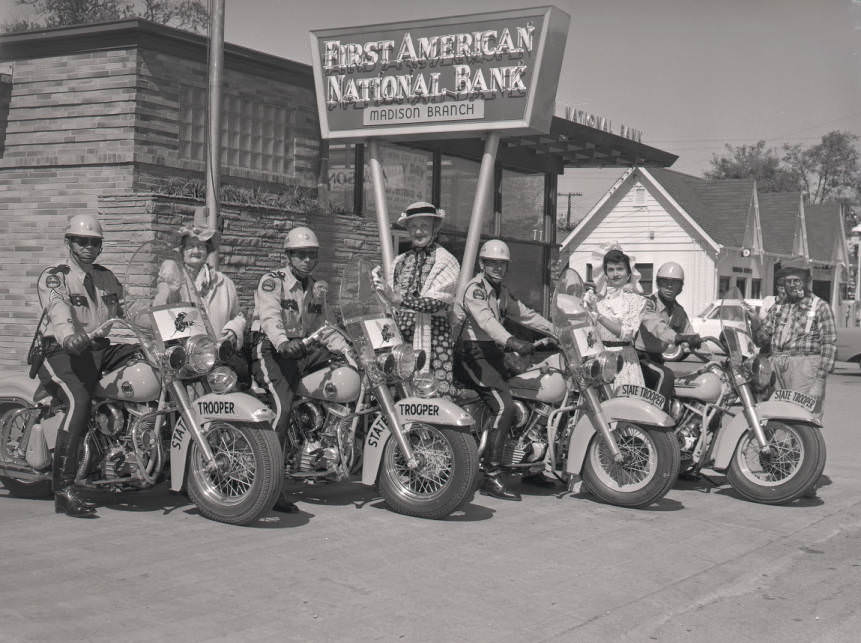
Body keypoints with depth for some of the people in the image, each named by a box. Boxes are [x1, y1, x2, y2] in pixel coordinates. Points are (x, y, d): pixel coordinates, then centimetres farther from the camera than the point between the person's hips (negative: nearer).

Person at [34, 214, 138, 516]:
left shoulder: (107, 277, 21)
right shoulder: (53, 277, 0)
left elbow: (121, 315, 28)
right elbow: (57, 308, -23)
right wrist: (69, 335, -44)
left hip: (104, 347, 6)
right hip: (64, 352, -6)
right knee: (80, 402, -32)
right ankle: (63, 490, -32)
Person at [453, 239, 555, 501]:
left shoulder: (501, 292, 19)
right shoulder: (475, 288, -11)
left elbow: (524, 314, 25)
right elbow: (485, 319, -28)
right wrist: (510, 341, -42)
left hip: (493, 352, 10)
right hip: (474, 354, -10)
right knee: (504, 406, -22)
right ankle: (491, 477, -23)